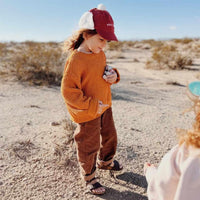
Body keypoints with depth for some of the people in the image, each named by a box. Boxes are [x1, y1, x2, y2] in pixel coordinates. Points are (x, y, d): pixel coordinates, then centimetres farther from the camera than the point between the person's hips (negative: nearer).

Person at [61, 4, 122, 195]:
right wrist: (92, 105, -24)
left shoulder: (100, 54, 1)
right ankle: (89, 177, 35)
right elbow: (68, 91, -24)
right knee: (89, 146, 9)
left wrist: (113, 75, -5)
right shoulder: (75, 60, -24)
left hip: (105, 107, 8)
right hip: (87, 114, -8)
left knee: (110, 136, 24)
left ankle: (105, 161, 53)